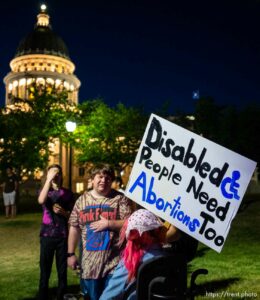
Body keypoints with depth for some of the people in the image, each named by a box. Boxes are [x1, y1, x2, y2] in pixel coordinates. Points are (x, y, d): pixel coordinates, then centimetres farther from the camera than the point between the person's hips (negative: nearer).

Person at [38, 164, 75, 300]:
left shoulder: (67, 193, 4)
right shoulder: (45, 191, 3)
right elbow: (41, 201, -22)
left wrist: (63, 212, -12)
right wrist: (49, 180, -24)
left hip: (63, 236, 1)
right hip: (47, 235, -1)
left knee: (62, 270, 7)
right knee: (45, 270, 4)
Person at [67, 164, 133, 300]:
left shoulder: (120, 199, -4)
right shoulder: (82, 200, 6)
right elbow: (74, 228, 8)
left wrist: (108, 223, -17)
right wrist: (71, 254, 6)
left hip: (114, 263, -3)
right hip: (89, 264, 4)